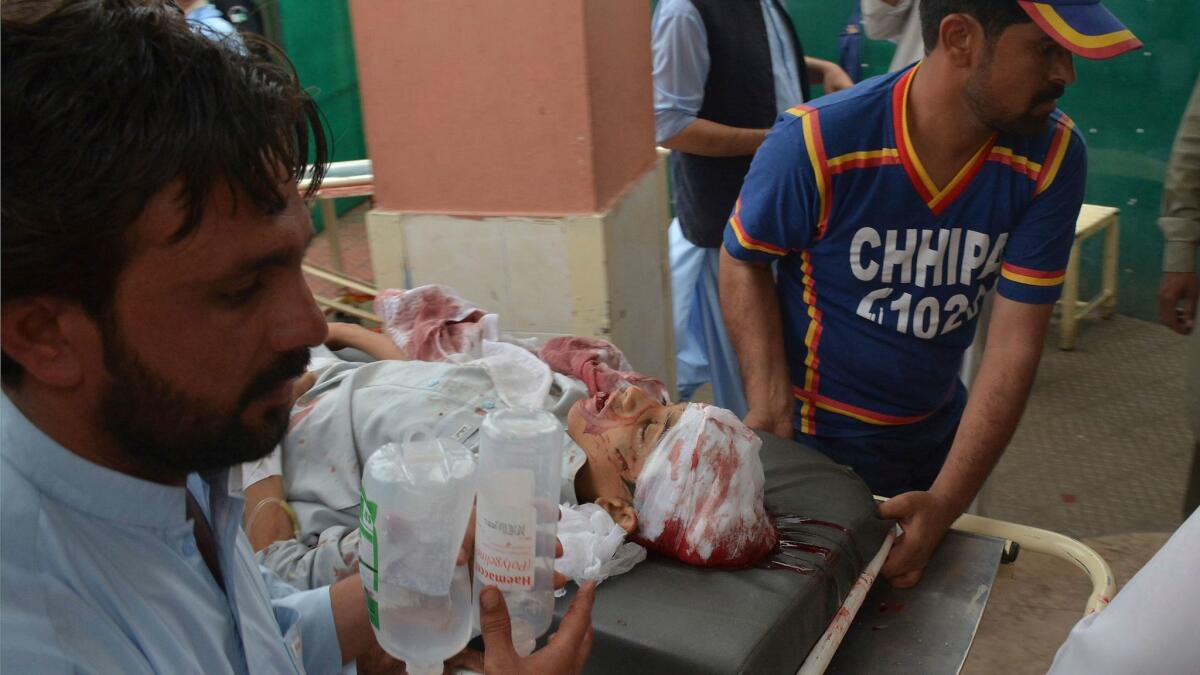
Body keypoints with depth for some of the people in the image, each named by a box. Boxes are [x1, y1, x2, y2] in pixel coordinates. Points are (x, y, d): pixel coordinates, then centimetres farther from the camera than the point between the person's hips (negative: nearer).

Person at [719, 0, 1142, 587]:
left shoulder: (1052, 158, -17)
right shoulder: (815, 143, -27)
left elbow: (1015, 344, -18)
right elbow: (744, 260, -11)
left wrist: (946, 502, -25)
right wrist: (771, 408, -22)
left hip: (938, 440, 4)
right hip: (812, 445, -3)